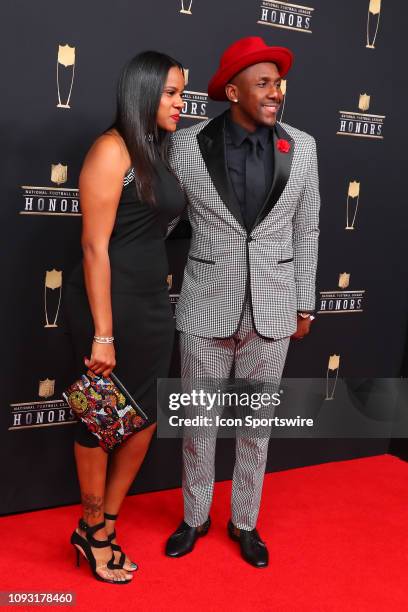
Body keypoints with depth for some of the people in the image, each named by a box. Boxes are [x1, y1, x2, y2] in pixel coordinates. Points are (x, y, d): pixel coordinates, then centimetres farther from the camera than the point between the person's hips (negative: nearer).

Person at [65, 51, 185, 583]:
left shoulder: (157, 153, 12)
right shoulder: (112, 149, -13)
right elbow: (95, 246, -17)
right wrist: (103, 334, -19)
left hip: (153, 305, 8)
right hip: (110, 305, -8)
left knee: (144, 420, 14)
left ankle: (102, 529, 32)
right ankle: (93, 533, 31)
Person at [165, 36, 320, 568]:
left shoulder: (301, 147, 0)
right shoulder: (188, 145, -6)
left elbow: (306, 230, 6)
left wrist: (304, 305, 8)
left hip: (271, 308, 2)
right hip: (207, 305, -1)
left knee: (258, 420, 13)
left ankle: (245, 521, 34)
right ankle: (195, 517, 34)